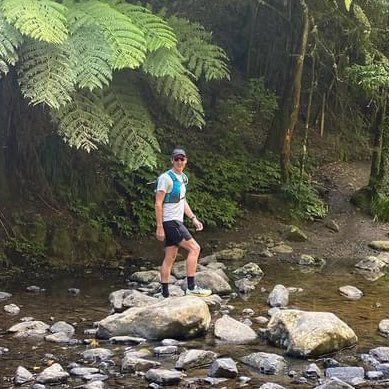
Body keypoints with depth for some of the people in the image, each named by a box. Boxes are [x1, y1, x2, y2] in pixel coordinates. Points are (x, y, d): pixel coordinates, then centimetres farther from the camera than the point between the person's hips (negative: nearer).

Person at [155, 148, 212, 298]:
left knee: (170, 258, 8)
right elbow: (158, 203, -15)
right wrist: (159, 227, -18)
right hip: (170, 222, -9)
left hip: (177, 222, 9)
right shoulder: (166, 178, -13)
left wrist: (193, 218, 14)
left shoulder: (182, 178, 15)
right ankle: (191, 287, -11)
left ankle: (165, 295, 11)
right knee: (194, 248, -12)